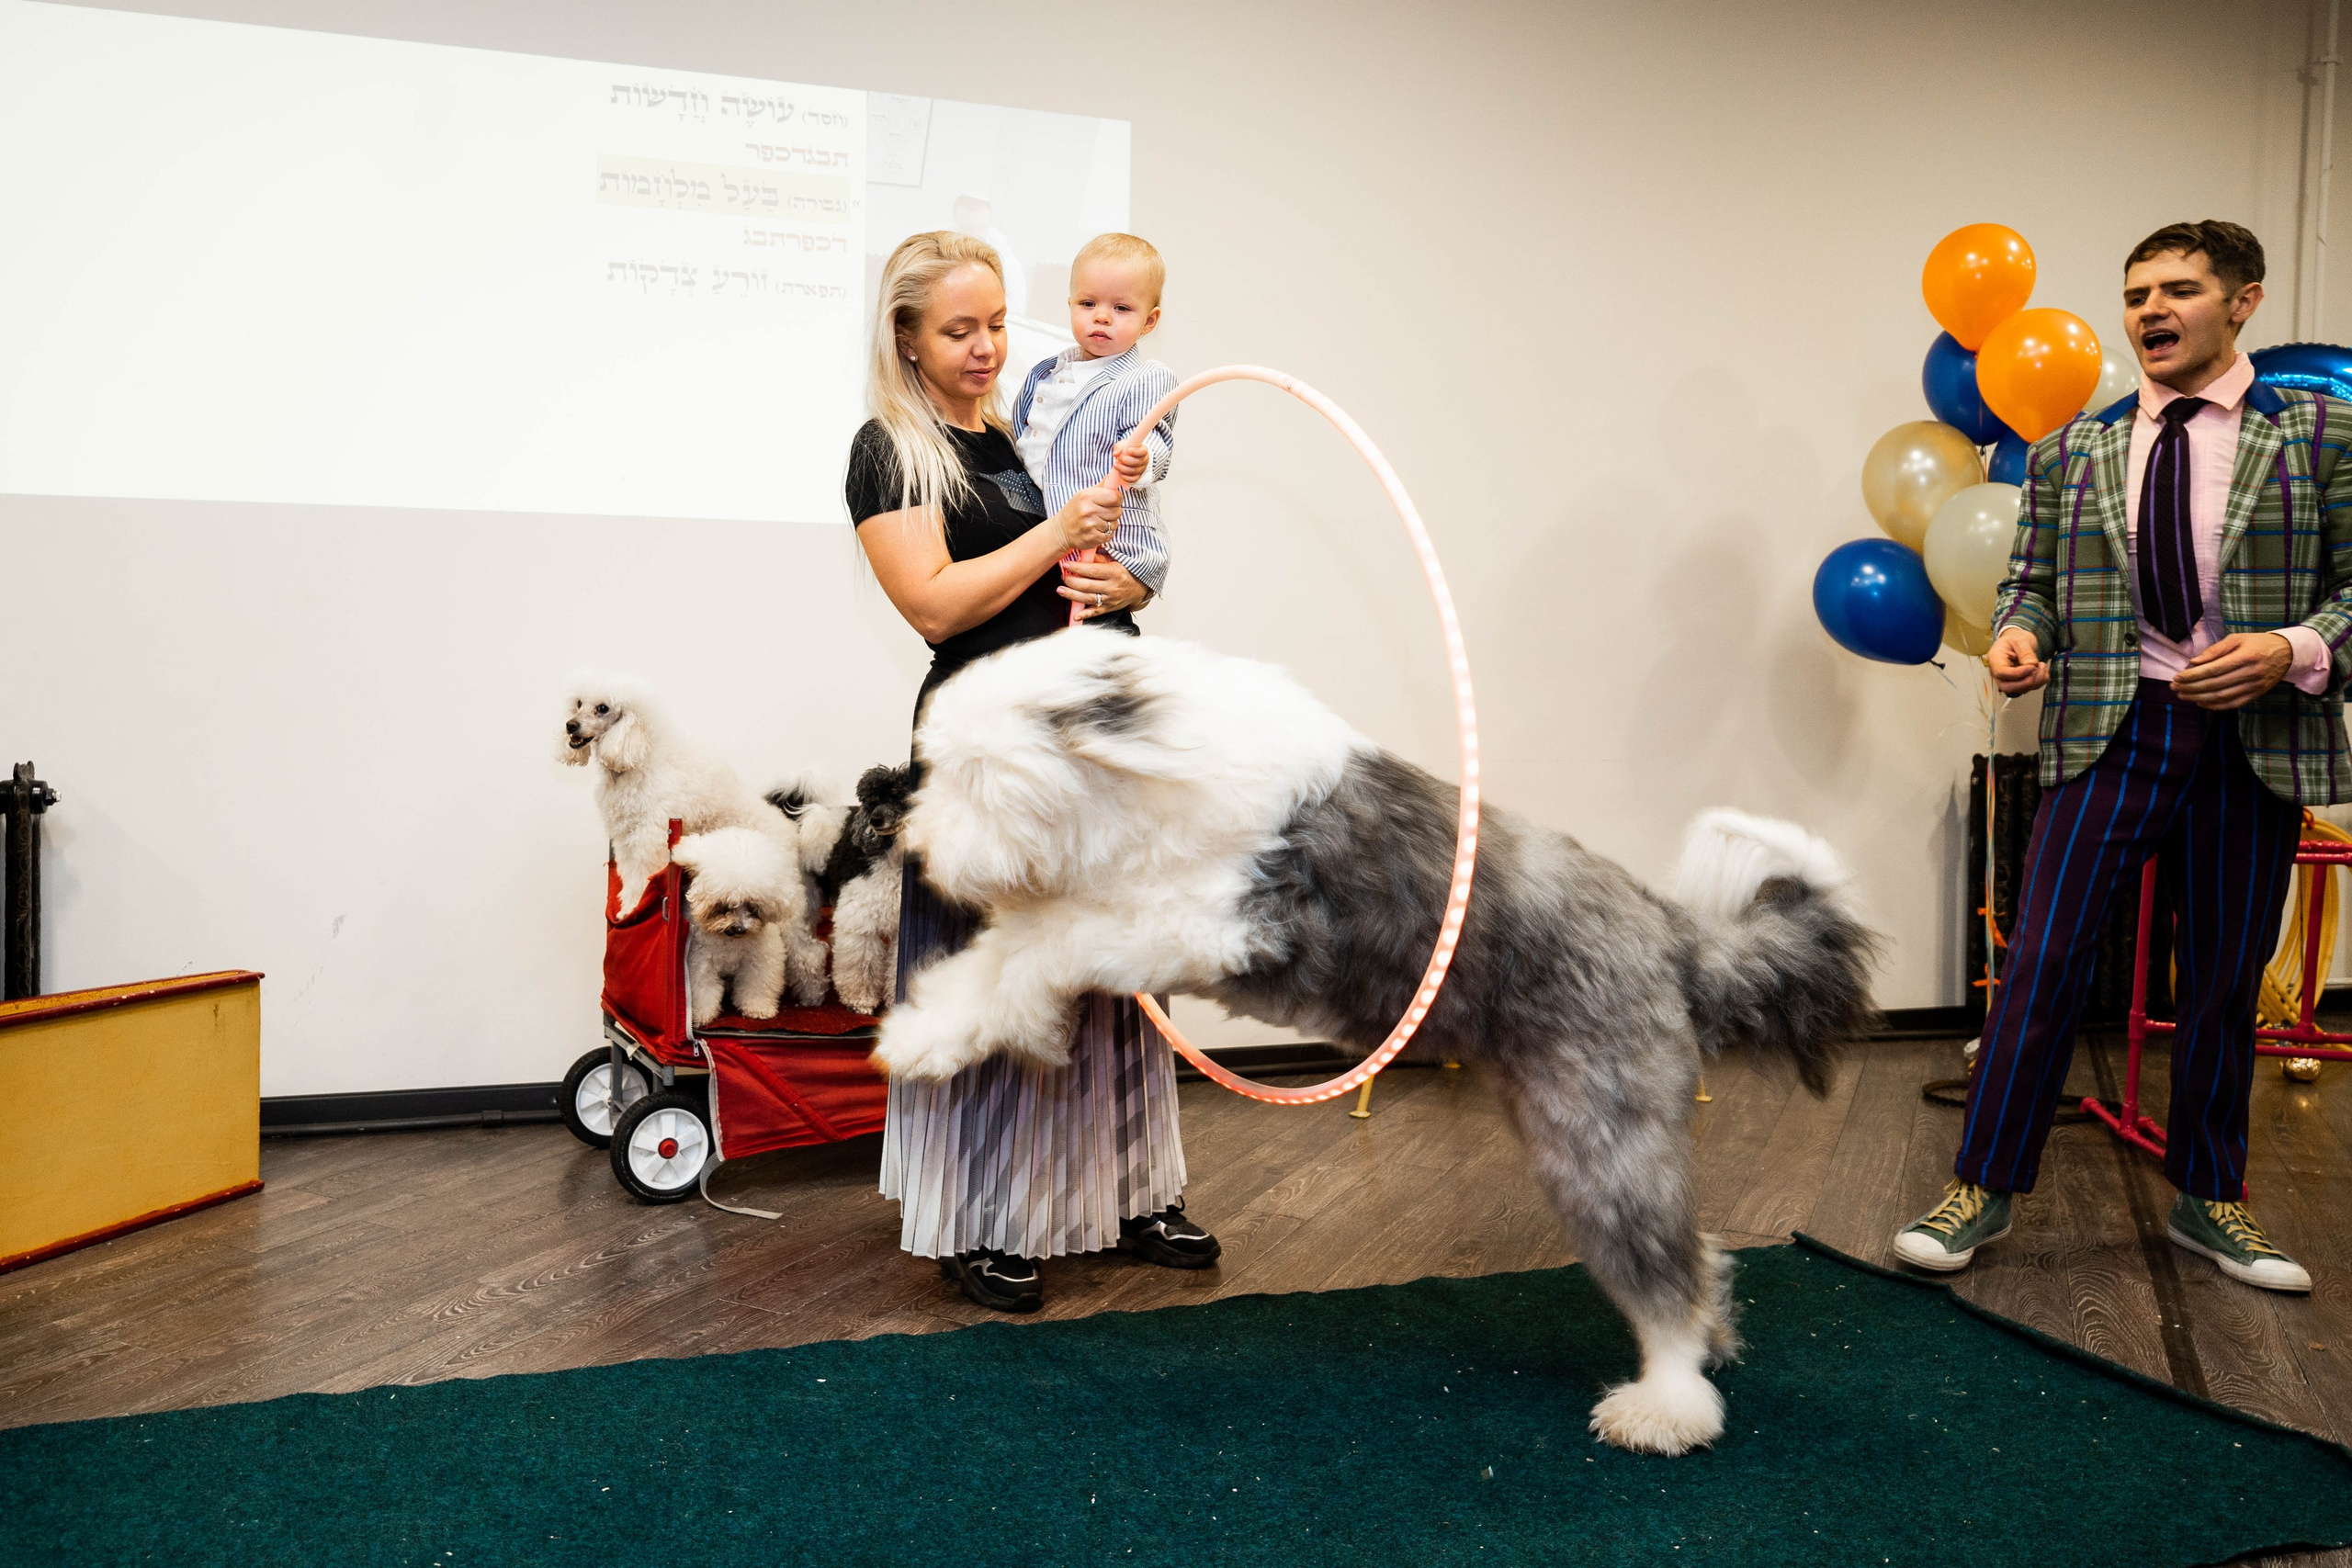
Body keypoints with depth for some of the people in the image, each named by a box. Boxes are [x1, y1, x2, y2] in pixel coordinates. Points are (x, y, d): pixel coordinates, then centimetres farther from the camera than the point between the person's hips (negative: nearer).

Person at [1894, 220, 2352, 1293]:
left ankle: (2208, 1199, 29)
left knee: (2224, 978, 11)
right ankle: (1982, 1189, 8)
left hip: (2255, 736, 0)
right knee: (2043, 958, -4)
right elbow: (2032, 579, 13)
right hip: (2110, 727, 0)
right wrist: (2015, 635, -8)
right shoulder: (2072, 451, 9)